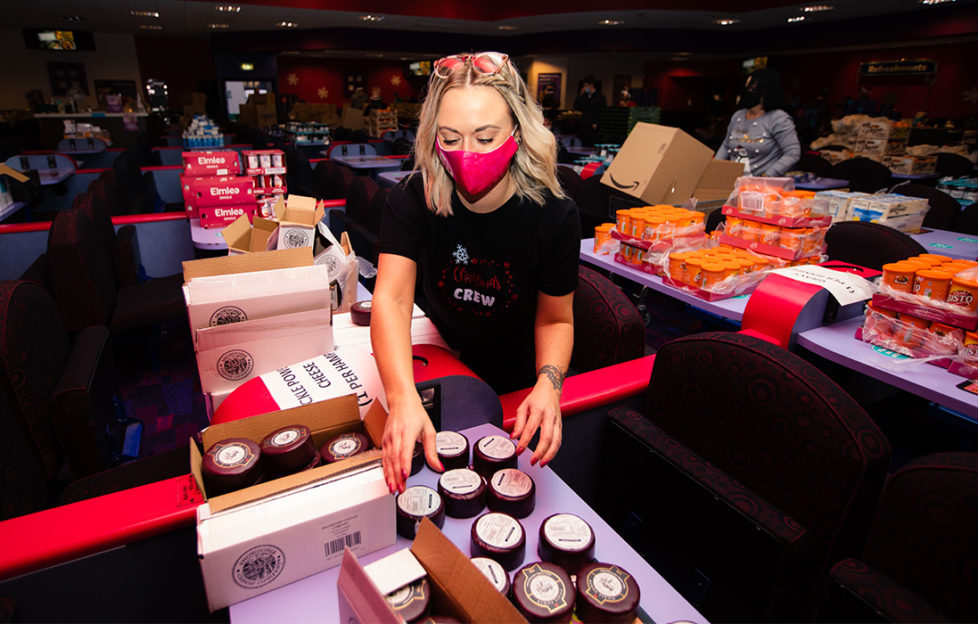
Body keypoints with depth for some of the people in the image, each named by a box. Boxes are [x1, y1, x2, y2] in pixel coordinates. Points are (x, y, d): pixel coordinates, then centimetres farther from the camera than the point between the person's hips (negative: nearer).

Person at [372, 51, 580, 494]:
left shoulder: (553, 215, -25)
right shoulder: (412, 199, -24)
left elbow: (555, 319, -15)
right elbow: (392, 297, -36)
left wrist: (548, 384, -36)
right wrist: (404, 398, -53)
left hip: (516, 378, 0)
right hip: (442, 357, 1)